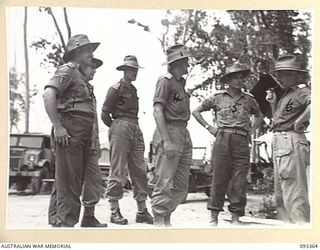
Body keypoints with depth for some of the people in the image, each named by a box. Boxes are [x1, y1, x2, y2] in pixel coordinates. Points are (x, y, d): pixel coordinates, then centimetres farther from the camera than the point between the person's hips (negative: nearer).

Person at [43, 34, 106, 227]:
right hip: (69, 132, -9)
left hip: (84, 135, 9)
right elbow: (48, 95, -19)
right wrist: (57, 127, -22)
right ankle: (65, 222, -5)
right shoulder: (67, 70, -3)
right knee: (68, 181, -9)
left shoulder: (82, 77, 25)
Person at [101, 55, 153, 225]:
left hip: (135, 130, 7)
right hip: (121, 129, -7)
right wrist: (116, 128, 2)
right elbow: (105, 114, -4)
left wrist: (134, 129, 13)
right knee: (117, 172, -5)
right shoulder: (116, 88, -2)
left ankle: (142, 211, 9)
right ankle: (114, 212, -1)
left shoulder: (133, 90, 19)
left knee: (139, 171, 5)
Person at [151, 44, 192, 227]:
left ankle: (166, 218, 20)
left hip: (184, 135, 9)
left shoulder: (181, 82, 20)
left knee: (181, 187, 10)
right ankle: (160, 223, -2)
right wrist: (167, 141, -22)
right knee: (165, 184, -8)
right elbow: (158, 111, -14)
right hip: (169, 132, -9)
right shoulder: (166, 81, -5)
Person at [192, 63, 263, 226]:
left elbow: (259, 116, 32)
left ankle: (235, 217, 6)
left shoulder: (248, 99, 14)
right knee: (219, 178, -3)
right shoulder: (217, 97, 7)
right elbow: (196, 111, 14)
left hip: (242, 142, 2)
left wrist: (251, 130, 16)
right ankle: (214, 216, 5)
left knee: (239, 181, -1)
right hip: (222, 140, -2)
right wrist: (209, 127, 5)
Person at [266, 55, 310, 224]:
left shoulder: (301, 92, -9)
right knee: (280, 193, 15)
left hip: (291, 142, -10)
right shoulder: (285, 95, 19)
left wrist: (300, 121, -22)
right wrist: (273, 103, 12)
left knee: (293, 192, -12)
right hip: (279, 143, 10)